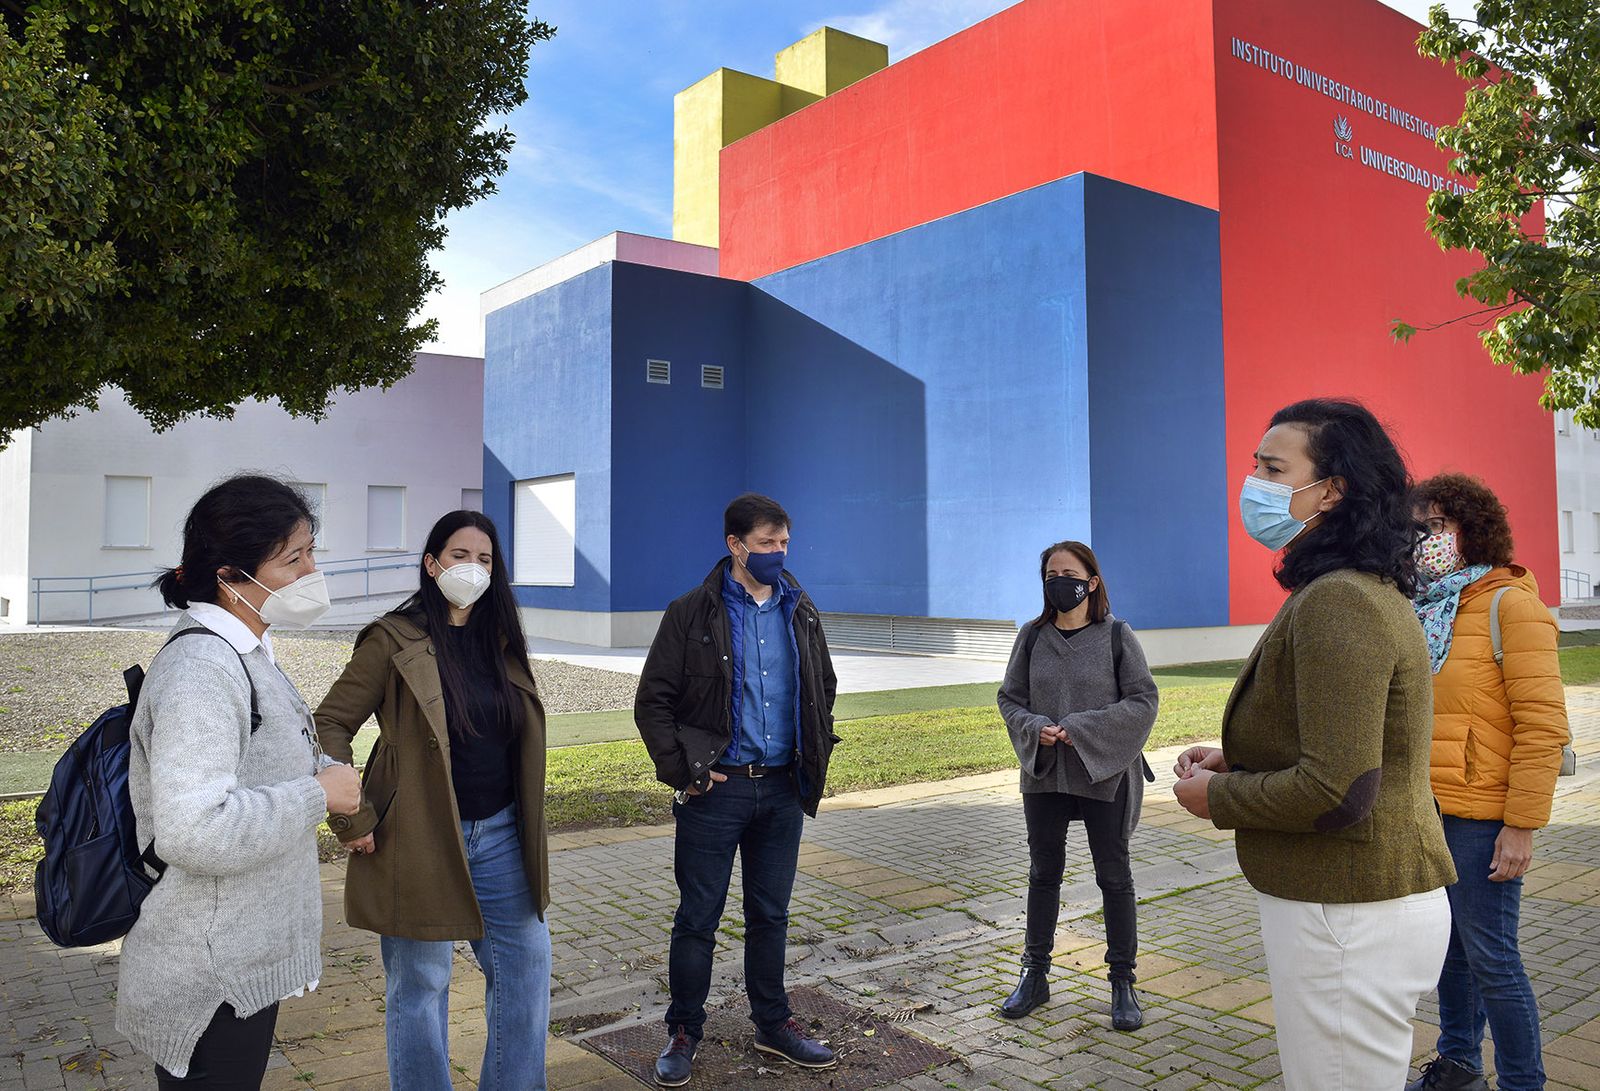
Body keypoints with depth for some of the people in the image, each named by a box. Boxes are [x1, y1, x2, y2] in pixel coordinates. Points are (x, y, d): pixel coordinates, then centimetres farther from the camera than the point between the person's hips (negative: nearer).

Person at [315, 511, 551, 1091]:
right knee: (420, 984, 8)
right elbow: (328, 725, -10)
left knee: (526, 964, 12)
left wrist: (527, 830, 12)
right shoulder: (393, 641, -10)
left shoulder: (502, 640, 8)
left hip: (499, 836, 6)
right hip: (421, 841, -6)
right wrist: (353, 820, -13)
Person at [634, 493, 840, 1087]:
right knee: (697, 919, 7)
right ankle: (683, 1032, 24)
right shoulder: (693, 614, -7)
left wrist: (816, 757, 11)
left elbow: (822, 691, 20)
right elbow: (652, 703, -4)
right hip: (716, 789, -4)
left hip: (782, 790, 4)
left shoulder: (801, 613, 7)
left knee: (771, 914, 16)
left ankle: (773, 1023, 32)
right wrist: (682, 769, -11)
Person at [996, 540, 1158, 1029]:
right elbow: (1010, 699, 6)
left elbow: (1143, 701, -10)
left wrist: (1080, 729, -18)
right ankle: (1034, 975, 28)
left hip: (1105, 774, -3)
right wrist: (1036, 729, -14)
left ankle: (1123, 982, 24)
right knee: (1043, 874, 14)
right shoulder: (1032, 636, 1)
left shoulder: (1116, 635, -7)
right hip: (1044, 774, 3)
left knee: (1114, 877, 9)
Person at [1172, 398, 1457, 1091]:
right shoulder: (1369, 591, 11)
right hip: (1378, 898, 10)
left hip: (1349, 919, -10)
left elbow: (1338, 789, -28)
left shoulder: (1336, 603, -23)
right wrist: (1237, 759, 9)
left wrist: (1217, 797, -13)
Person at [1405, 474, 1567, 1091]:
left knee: (1489, 958, 1)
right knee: (1448, 946, 18)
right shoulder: (1424, 608, 11)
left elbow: (1543, 723, -14)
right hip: (1424, 811, 7)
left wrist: (1522, 825, -17)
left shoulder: (1510, 604, -10)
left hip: (1479, 819, -7)